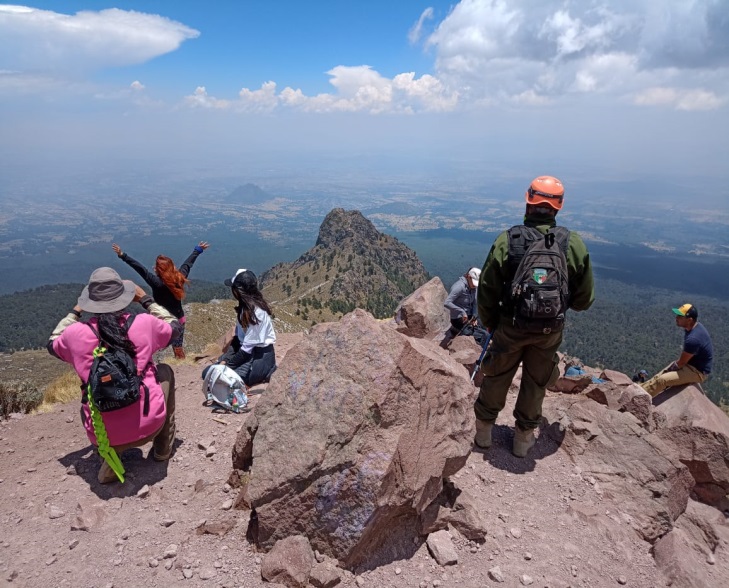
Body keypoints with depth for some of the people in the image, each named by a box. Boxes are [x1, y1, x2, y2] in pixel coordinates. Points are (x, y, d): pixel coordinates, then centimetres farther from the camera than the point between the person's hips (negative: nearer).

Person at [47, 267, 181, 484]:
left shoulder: (76, 333, -6)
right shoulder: (144, 323, -10)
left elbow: (52, 344, 21)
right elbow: (174, 326, 14)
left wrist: (76, 311, 25)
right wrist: (146, 300, 18)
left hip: (103, 435, 2)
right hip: (148, 425, -2)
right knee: (164, 371, 26)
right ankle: (163, 447, 30)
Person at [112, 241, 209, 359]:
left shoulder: (157, 282, -25)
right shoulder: (179, 278, -10)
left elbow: (141, 269, -29)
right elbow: (188, 263, 4)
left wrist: (123, 256, -30)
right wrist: (198, 250, 19)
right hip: (179, 319, 5)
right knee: (178, 348, 18)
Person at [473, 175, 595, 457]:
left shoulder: (507, 240, -16)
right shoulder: (573, 243, -10)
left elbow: (487, 290, -10)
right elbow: (585, 298, -3)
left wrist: (489, 323, 6)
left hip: (510, 327, -1)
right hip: (550, 331, 1)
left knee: (496, 378, 18)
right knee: (536, 383, 20)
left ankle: (483, 431, 34)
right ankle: (524, 438, 35)